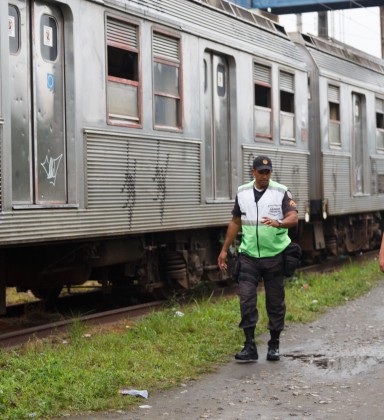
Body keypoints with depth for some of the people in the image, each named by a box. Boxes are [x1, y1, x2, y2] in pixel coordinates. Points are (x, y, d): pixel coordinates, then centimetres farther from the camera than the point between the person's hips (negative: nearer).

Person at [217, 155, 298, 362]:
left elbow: (293, 218, -13)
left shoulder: (281, 192, -2)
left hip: (275, 255, -2)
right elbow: (235, 222, 15)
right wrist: (224, 250, 13)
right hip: (249, 255, 2)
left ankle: (274, 346, 16)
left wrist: (279, 223, -35)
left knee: (275, 302, 5)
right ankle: (250, 347, -4)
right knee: (246, 300, -7)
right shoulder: (242, 192, 9)